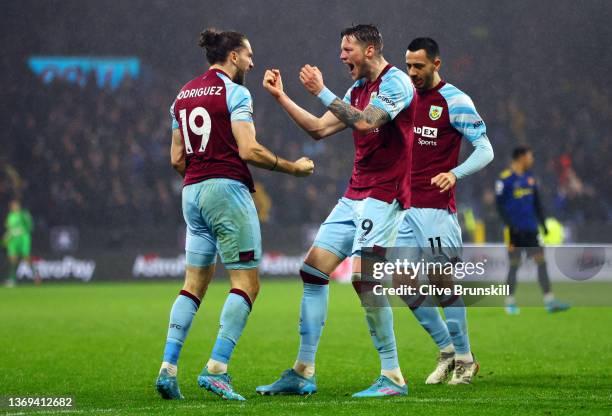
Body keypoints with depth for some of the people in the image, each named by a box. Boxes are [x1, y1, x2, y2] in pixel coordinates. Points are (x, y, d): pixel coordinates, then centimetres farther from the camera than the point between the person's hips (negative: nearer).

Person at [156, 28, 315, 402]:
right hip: (227, 188, -8)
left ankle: (168, 368, 0)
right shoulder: (234, 93, -7)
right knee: (247, 284, -3)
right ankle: (216, 369, -13)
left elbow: (177, 158, 15)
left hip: (192, 192, 8)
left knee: (195, 284, 11)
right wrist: (293, 167, -4)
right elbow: (248, 150, -15)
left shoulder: (183, 95, 15)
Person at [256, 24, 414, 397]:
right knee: (313, 270, 4)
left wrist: (322, 92, -19)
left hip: (384, 195, -9)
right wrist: (281, 96, 18)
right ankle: (303, 373, 9)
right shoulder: (358, 90, 18)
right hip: (355, 195, 9)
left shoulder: (395, 81, -10)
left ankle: (393, 377, -14)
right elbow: (320, 129, 20)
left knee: (361, 274, -21)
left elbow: (365, 122, -24)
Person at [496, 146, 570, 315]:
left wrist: (543, 224, 15)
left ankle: (549, 301, -5)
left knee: (541, 261, -2)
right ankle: (510, 303, 13)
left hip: (531, 230, 6)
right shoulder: (505, 179, -7)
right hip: (515, 231, -6)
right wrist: (510, 225, -17)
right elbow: (500, 205, -10)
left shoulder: (530, 178, 13)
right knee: (514, 265, 0)